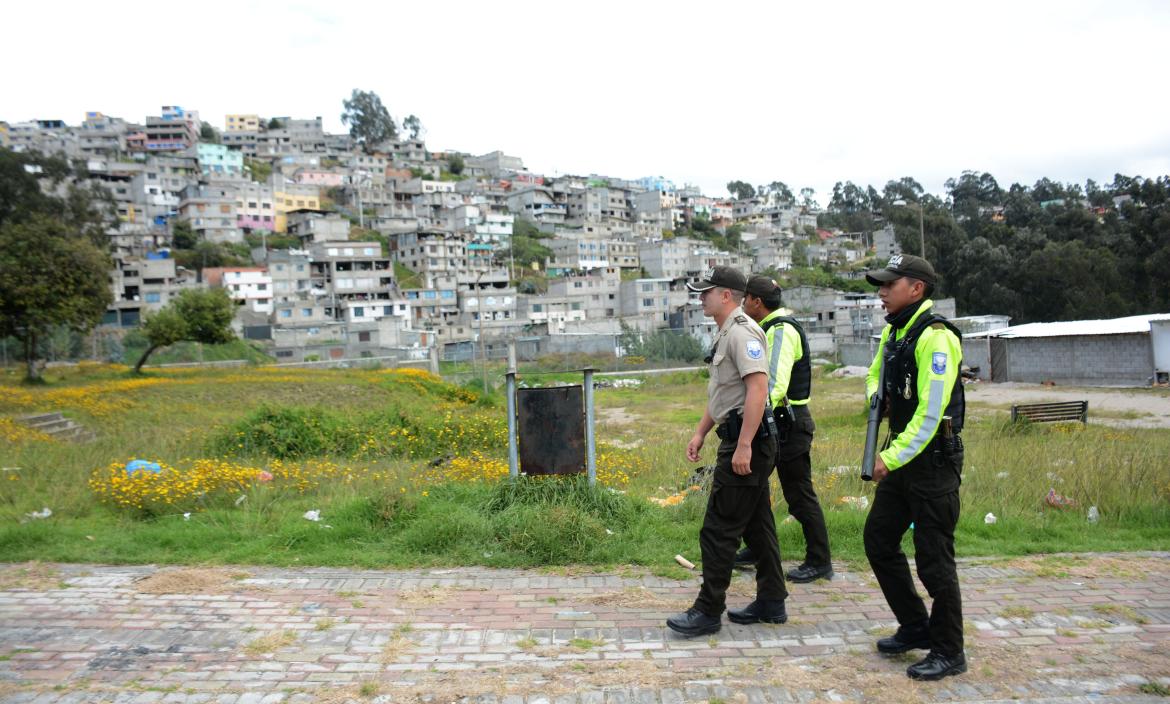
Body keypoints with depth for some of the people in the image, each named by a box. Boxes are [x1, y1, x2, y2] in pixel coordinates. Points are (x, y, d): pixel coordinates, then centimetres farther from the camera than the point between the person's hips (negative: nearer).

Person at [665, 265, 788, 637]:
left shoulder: (741, 332, -16)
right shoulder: (725, 334, 17)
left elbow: (758, 388, -26)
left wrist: (743, 446, -28)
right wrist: (700, 433, 22)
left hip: (746, 441, -11)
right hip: (740, 440, 11)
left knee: (718, 531, -5)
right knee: (757, 526, 15)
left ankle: (708, 611, 3)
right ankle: (771, 603, 24)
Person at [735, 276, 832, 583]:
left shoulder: (781, 331, -17)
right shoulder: (770, 330, 15)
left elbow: (775, 384, -27)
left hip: (790, 425, -10)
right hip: (775, 423, 10)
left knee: (800, 494, -2)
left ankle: (819, 562, 9)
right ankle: (756, 549, 28)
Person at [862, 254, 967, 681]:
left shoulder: (935, 337, -19)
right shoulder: (893, 331, 10)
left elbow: (931, 412, -24)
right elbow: (876, 374, 28)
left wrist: (892, 458, -20)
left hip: (933, 460, -10)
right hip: (901, 457, 10)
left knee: (933, 558, -1)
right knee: (879, 540, 14)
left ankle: (949, 652, 15)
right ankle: (916, 627, 30)